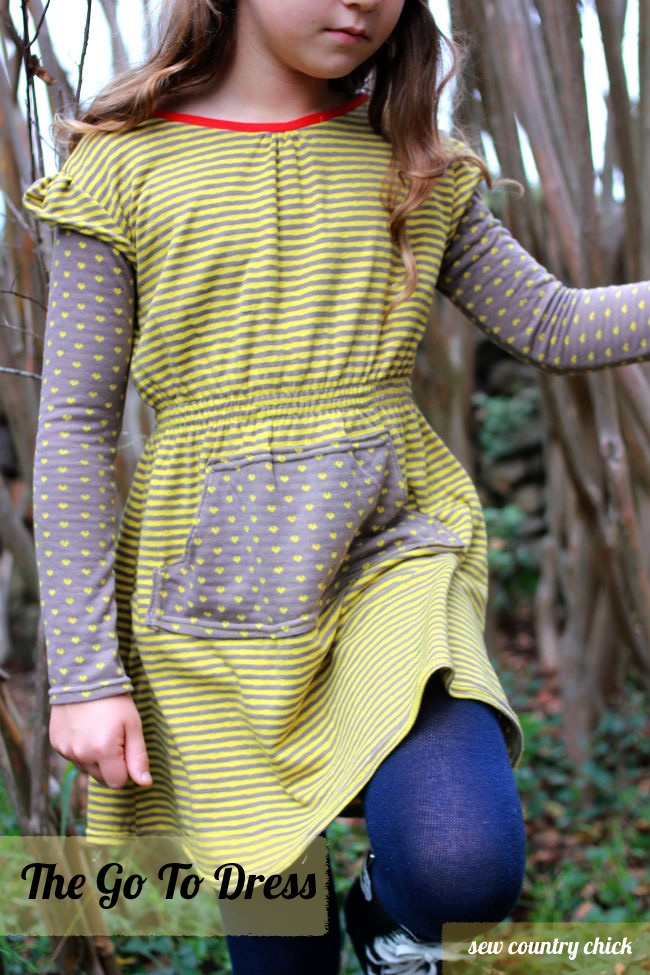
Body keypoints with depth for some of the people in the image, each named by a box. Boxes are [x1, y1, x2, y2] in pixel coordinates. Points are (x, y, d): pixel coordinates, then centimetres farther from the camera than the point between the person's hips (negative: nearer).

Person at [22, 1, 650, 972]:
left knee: (465, 867, -22)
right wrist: (85, 672, -7)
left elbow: (552, 326, 9)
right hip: (214, 592, -1)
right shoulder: (124, 167, -2)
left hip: (391, 554, 2)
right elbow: (75, 429, -3)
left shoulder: (413, 165, 8)